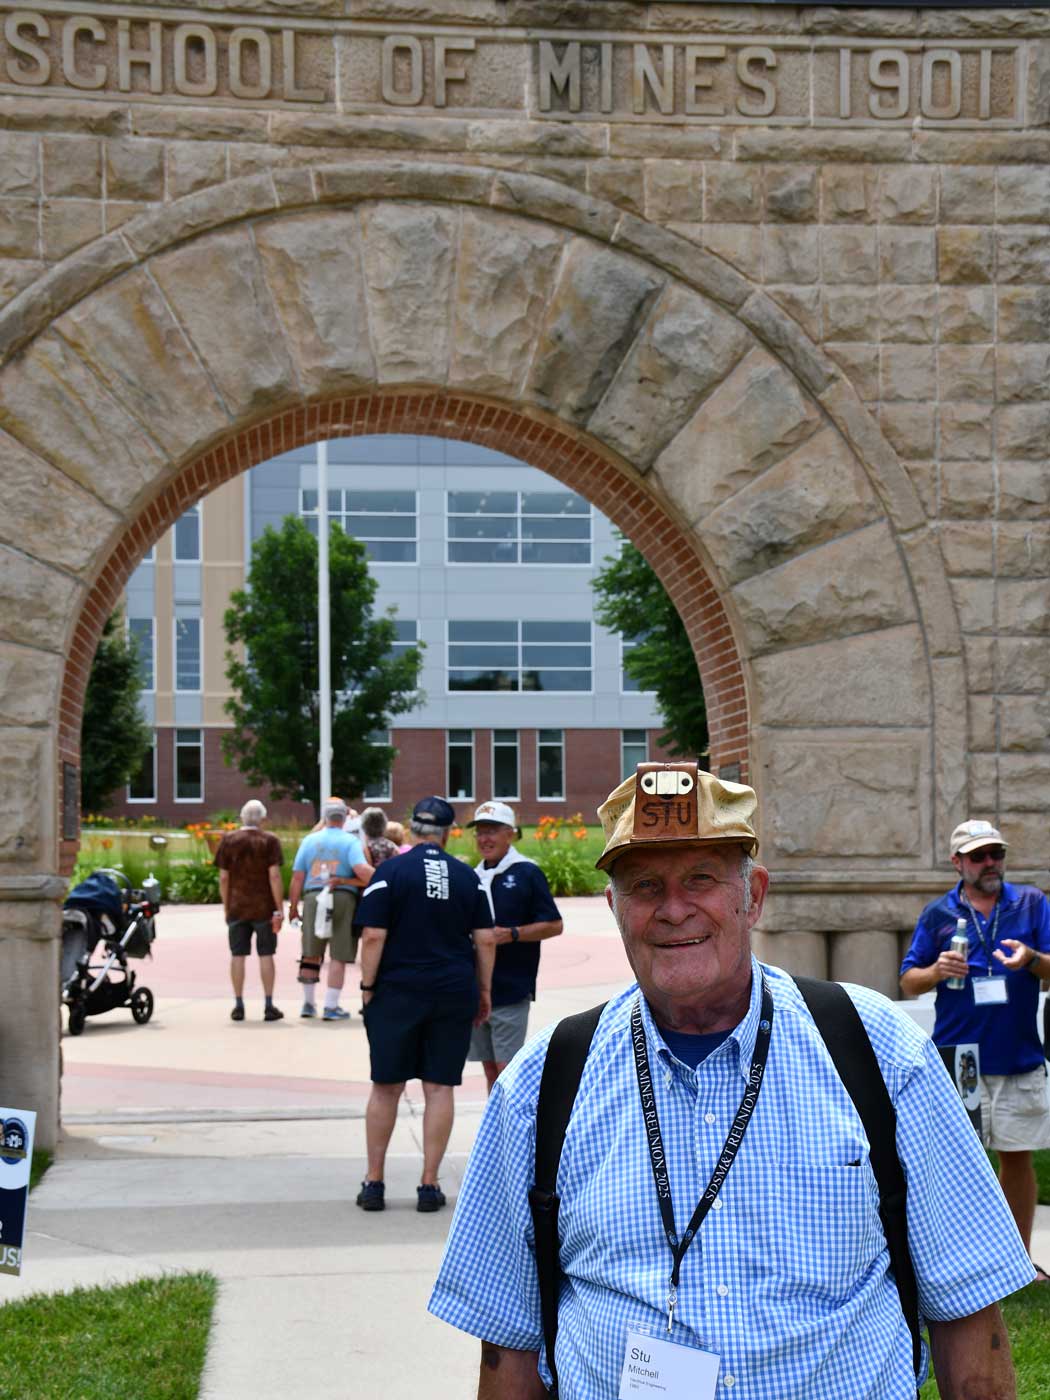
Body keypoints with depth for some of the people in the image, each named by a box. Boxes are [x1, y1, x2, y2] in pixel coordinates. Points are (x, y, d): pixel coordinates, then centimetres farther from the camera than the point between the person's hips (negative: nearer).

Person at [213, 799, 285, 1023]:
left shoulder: (228, 840, 3)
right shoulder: (269, 841, -4)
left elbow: (223, 878, 3)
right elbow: (274, 876, -10)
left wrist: (226, 907, 12)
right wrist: (279, 909, -7)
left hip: (237, 908, 2)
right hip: (264, 908, -2)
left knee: (237, 955, 6)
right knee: (266, 955, 4)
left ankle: (238, 1006, 7)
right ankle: (269, 1006, 4)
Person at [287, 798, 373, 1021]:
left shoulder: (310, 840, 8)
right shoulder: (350, 841, -2)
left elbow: (297, 877, 6)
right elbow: (362, 869, -17)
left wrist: (293, 906, 12)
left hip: (313, 898, 3)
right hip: (343, 898, -3)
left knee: (311, 954, 14)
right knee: (338, 956, 3)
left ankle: (308, 1003, 20)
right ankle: (331, 1007, 1)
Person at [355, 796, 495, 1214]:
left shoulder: (390, 873, -6)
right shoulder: (468, 877, 4)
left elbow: (373, 937, -11)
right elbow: (485, 940, 3)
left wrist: (367, 987, -3)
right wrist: (484, 991, 12)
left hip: (397, 992, -2)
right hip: (454, 995, 2)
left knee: (386, 1087, 8)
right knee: (439, 1088, 5)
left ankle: (374, 1183, 14)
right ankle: (429, 1185, 6)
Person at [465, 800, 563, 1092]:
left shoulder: (526, 873, -5)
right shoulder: (475, 877, 13)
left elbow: (554, 925, -6)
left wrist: (511, 934, -16)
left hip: (511, 988, -6)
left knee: (507, 1068, -9)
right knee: (490, 1068, 11)